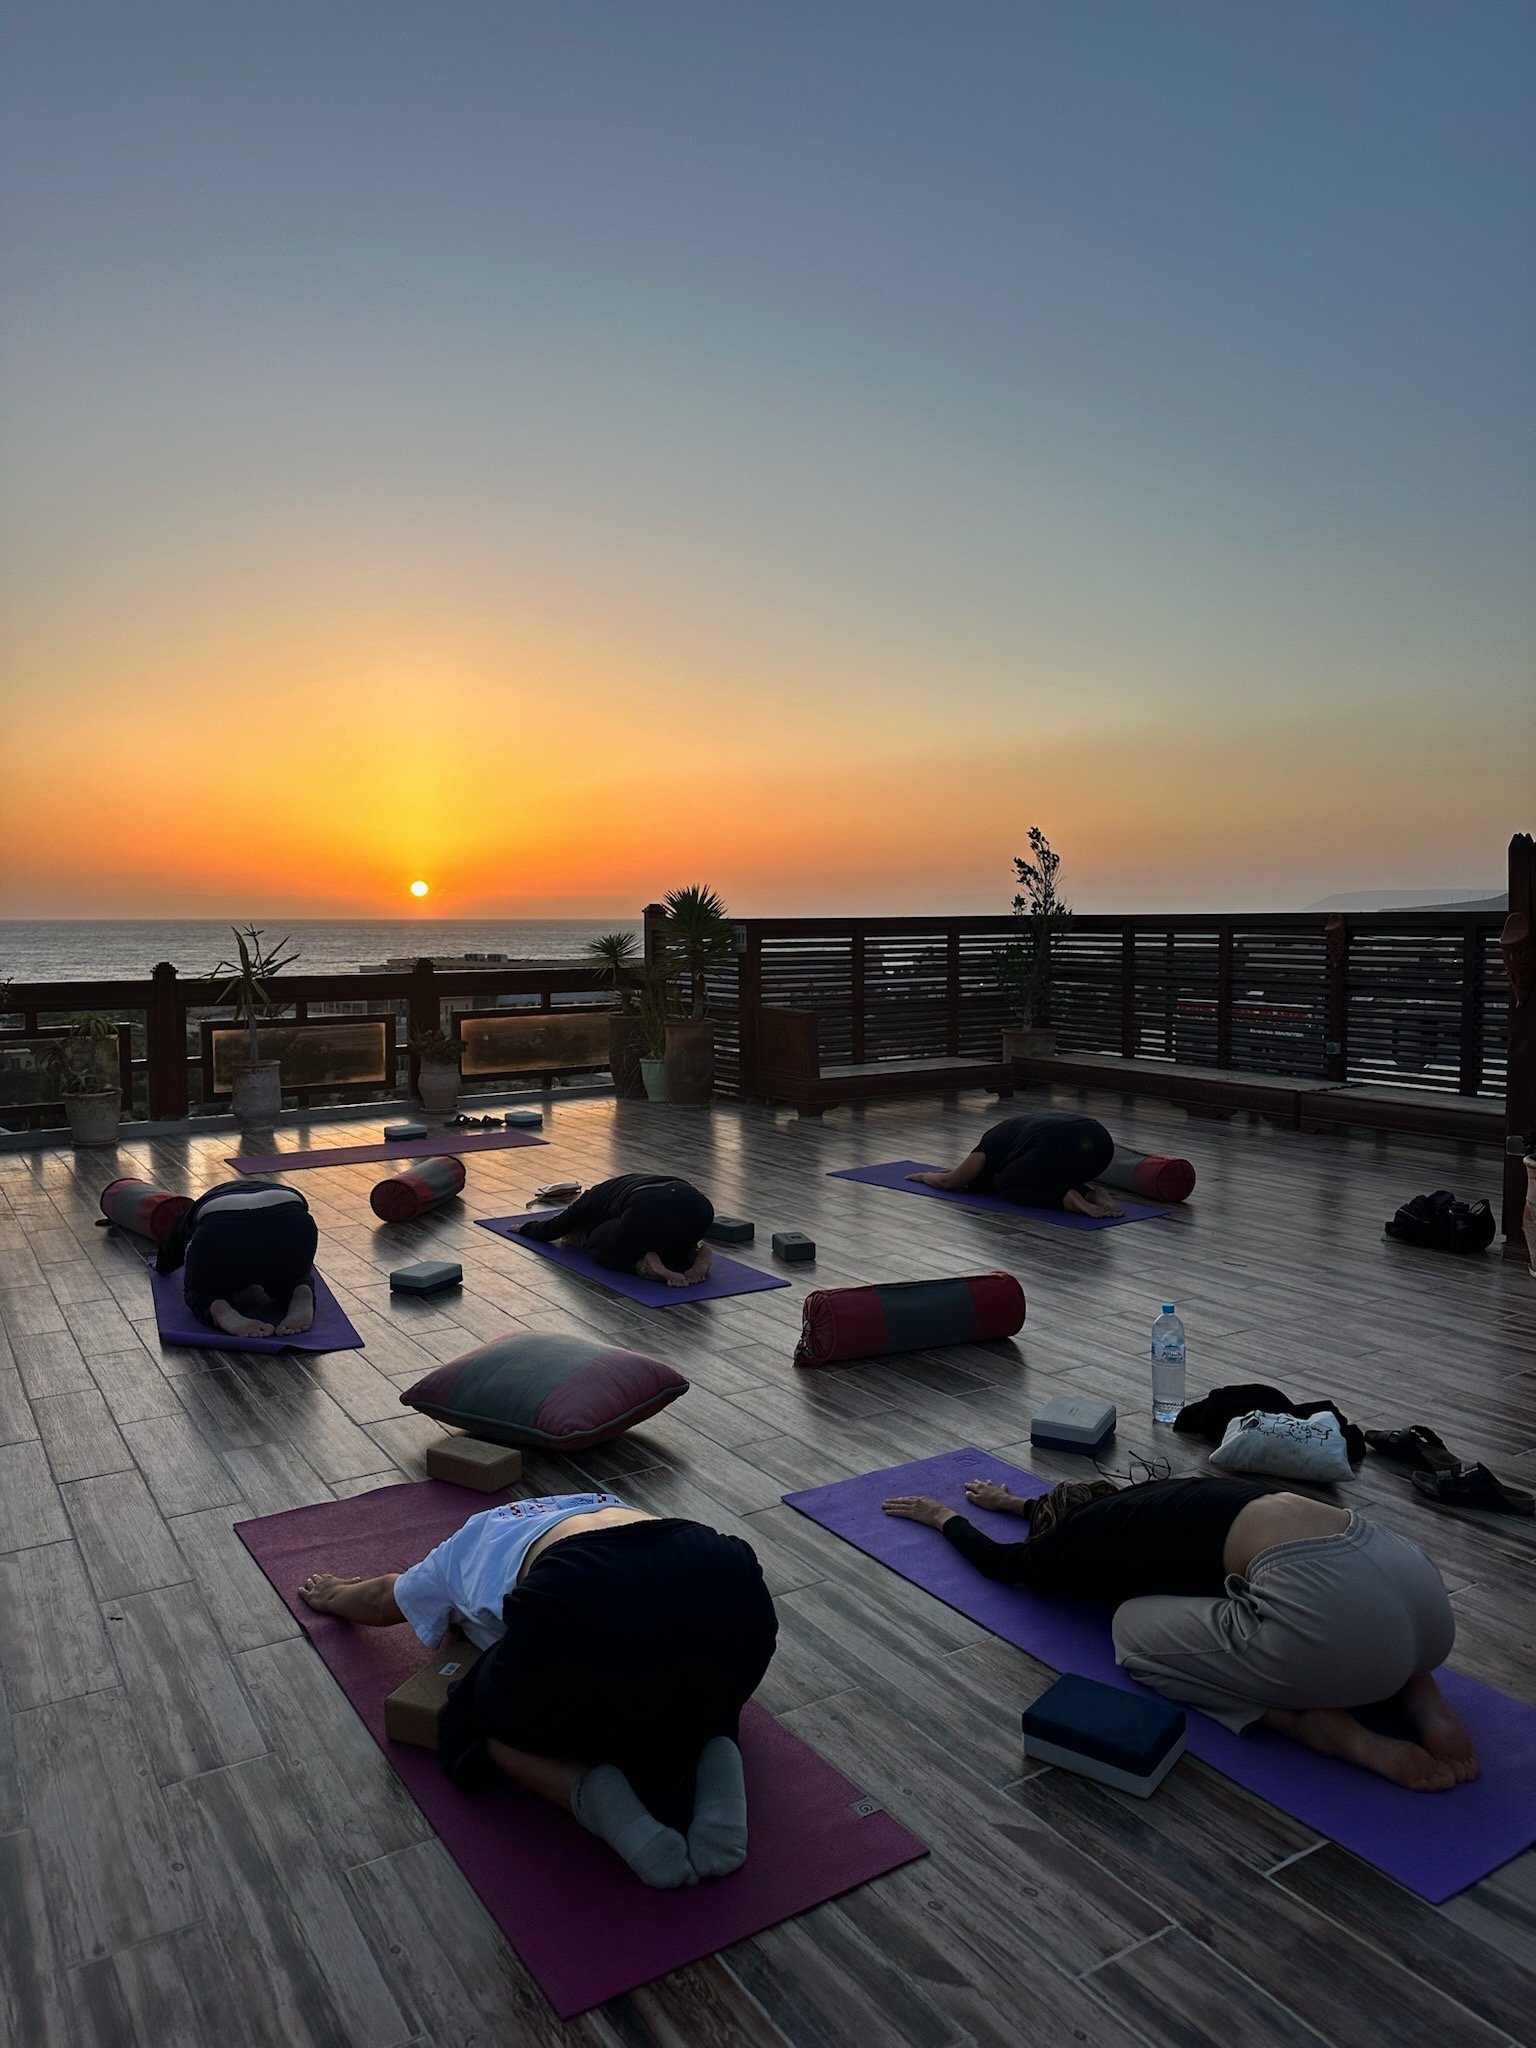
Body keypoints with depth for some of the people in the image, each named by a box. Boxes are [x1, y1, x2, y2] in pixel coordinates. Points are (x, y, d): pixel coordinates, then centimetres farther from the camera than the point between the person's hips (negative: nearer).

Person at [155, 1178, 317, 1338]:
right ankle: (301, 1299, -1)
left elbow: (164, 1266, 54)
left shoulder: (202, 1204, 39)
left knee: (200, 1290, 30)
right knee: (290, 1276, 35)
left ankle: (220, 1311, -5)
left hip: (224, 1235, -1)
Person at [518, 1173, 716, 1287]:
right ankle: (695, 1254, 6)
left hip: (650, 1213, -5)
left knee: (598, 1245, 26)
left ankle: (644, 1263, -2)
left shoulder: (591, 1201, 30)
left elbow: (549, 1230, 45)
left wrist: (525, 1227, 65)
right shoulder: (622, 1185, 42)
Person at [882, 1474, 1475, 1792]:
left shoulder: (1082, 1541, 15)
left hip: (1330, 1612, -7)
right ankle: (1418, 1697, 13)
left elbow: (999, 1561, 37)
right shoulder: (1142, 1499, 33)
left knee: (1134, 1628, 15)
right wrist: (1014, 1502, 73)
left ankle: (1329, 1730, 0)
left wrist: (943, 1515, 56)